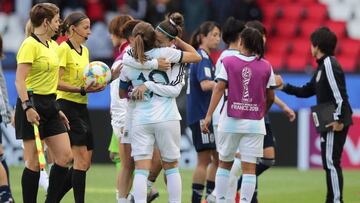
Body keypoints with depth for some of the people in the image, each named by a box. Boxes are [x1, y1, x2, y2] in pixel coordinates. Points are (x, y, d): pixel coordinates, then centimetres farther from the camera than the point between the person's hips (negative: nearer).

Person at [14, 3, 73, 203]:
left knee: (65, 156, 1)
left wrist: (56, 109, 23)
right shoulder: (30, 45, -12)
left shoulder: (52, 45, 15)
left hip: (50, 105, 8)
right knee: (34, 162, -5)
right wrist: (27, 107, -26)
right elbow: (19, 80, -18)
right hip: (32, 106, -8)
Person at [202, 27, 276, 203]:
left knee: (224, 163, 15)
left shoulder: (228, 62, -2)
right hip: (255, 122, 0)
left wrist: (209, 115, -10)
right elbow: (270, 98, 5)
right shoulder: (266, 66, 1)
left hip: (231, 121, 0)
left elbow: (219, 89, -9)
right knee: (249, 167, -1)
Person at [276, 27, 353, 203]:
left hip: (335, 123, -10)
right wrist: (284, 87, 21)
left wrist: (339, 119, -22)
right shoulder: (322, 66, 17)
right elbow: (306, 91, 25)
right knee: (330, 164, 13)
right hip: (329, 122, 10)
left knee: (331, 163, -9)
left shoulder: (329, 64, -14)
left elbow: (340, 94, -21)